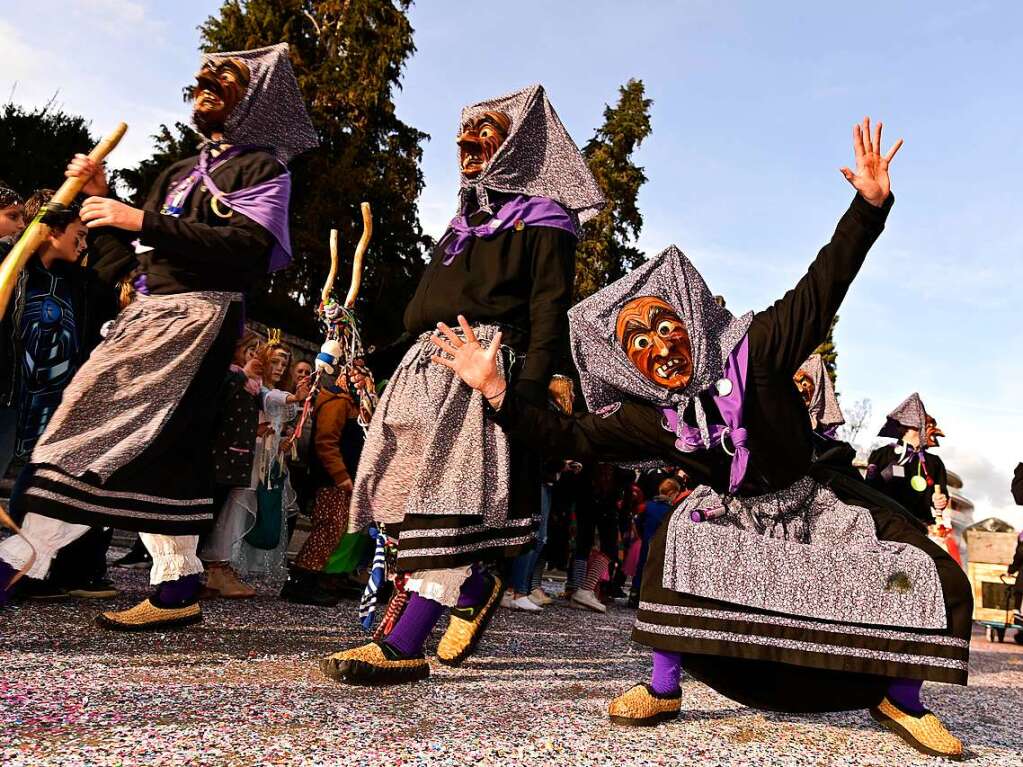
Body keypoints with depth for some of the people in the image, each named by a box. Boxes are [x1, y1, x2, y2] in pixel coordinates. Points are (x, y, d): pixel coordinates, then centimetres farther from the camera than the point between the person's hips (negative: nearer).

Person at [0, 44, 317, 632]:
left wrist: (145, 221, -17)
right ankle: (179, 588, 9)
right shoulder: (179, 174, 26)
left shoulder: (262, 165, 3)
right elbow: (129, 256, 23)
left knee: (105, 423, -16)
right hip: (148, 312, 8)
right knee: (155, 451, 4)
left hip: (201, 313, -8)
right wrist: (102, 197, 7)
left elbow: (249, 244, -16)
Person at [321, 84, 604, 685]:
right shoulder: (466, 219, 29)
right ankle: (476, 590, 22)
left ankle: (405, 646, -14)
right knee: (405, 489, 3)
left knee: (447, 497, -15)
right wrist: (405, 369, 21)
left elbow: (549, 310, -7)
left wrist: (530, 389, -20)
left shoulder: (542, 220, 5)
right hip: (425, 365, 8)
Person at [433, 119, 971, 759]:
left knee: (940, 584, -13)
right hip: (736, 515, 1)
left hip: (820, 501, -1)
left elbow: (822, 286, -23)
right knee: (680, 538, -28)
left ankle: (900, 701, 11)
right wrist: (498, 392, -23)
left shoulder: (754, 349, -20)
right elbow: (569, 436, -13)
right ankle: (663, 689, -12)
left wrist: (870, 204, -33)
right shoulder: (644, 418, -12)